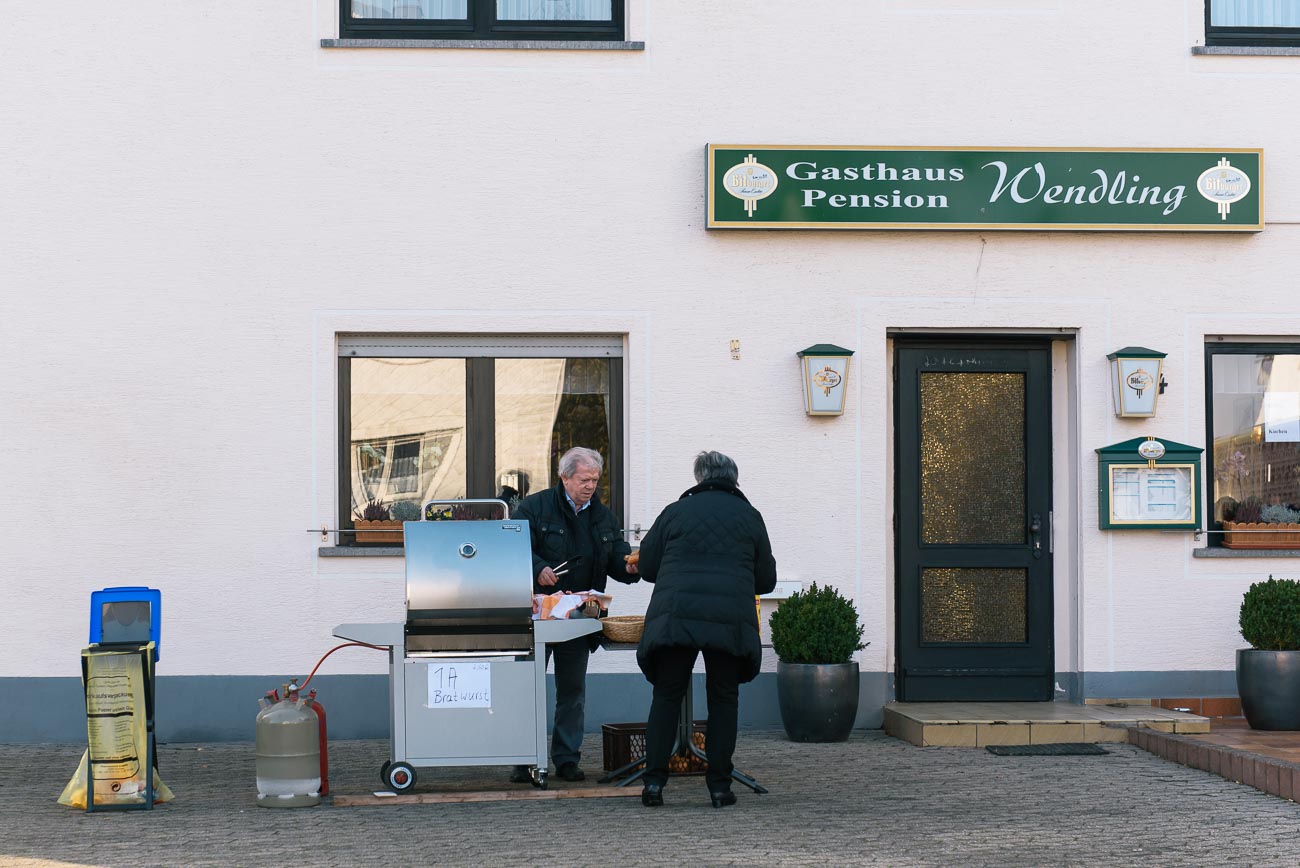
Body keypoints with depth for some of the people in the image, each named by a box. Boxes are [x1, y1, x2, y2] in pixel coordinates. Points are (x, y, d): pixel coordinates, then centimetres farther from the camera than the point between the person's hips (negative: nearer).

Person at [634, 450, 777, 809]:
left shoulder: (675, 512, 10)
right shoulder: (749, 517, 12)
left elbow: (646, 567, 13)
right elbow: (766, 580, 17)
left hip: (675, 615, 0)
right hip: (731, 621, 0)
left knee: (666, 696, 8)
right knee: (723, 699, 9)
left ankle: (654, 780, 2)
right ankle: (719, 785, 8)